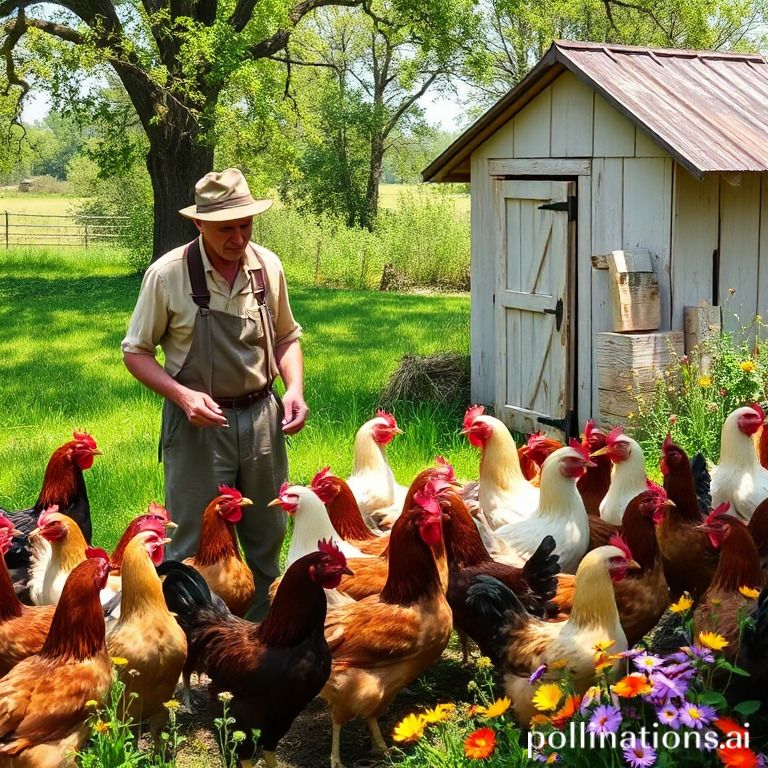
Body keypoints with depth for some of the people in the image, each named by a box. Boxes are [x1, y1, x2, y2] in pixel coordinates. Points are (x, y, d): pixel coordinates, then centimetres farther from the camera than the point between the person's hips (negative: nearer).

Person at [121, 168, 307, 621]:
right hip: (198, 423, -4)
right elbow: (136, 352, -4)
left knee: (267, 540, 15)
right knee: (196, 547, 2)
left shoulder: (268, 266, 0)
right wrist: (183, 395, -19)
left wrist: (295, 389, -4)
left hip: (261, 418, 4)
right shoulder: (168, 275, -12)